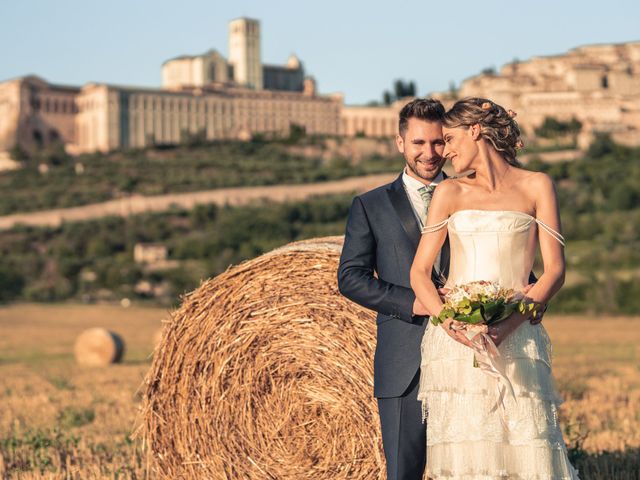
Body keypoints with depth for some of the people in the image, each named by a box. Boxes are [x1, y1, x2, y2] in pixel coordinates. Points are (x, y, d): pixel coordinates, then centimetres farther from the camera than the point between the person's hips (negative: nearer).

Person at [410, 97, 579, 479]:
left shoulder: (536, 187, 7)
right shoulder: (449, 193, 13)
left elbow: (555, 271, 1)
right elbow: (419, 272, 8)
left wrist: (509, 325, -14)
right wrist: (447, 320, -12)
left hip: (515, 341, -1)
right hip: (455, 341, 1)